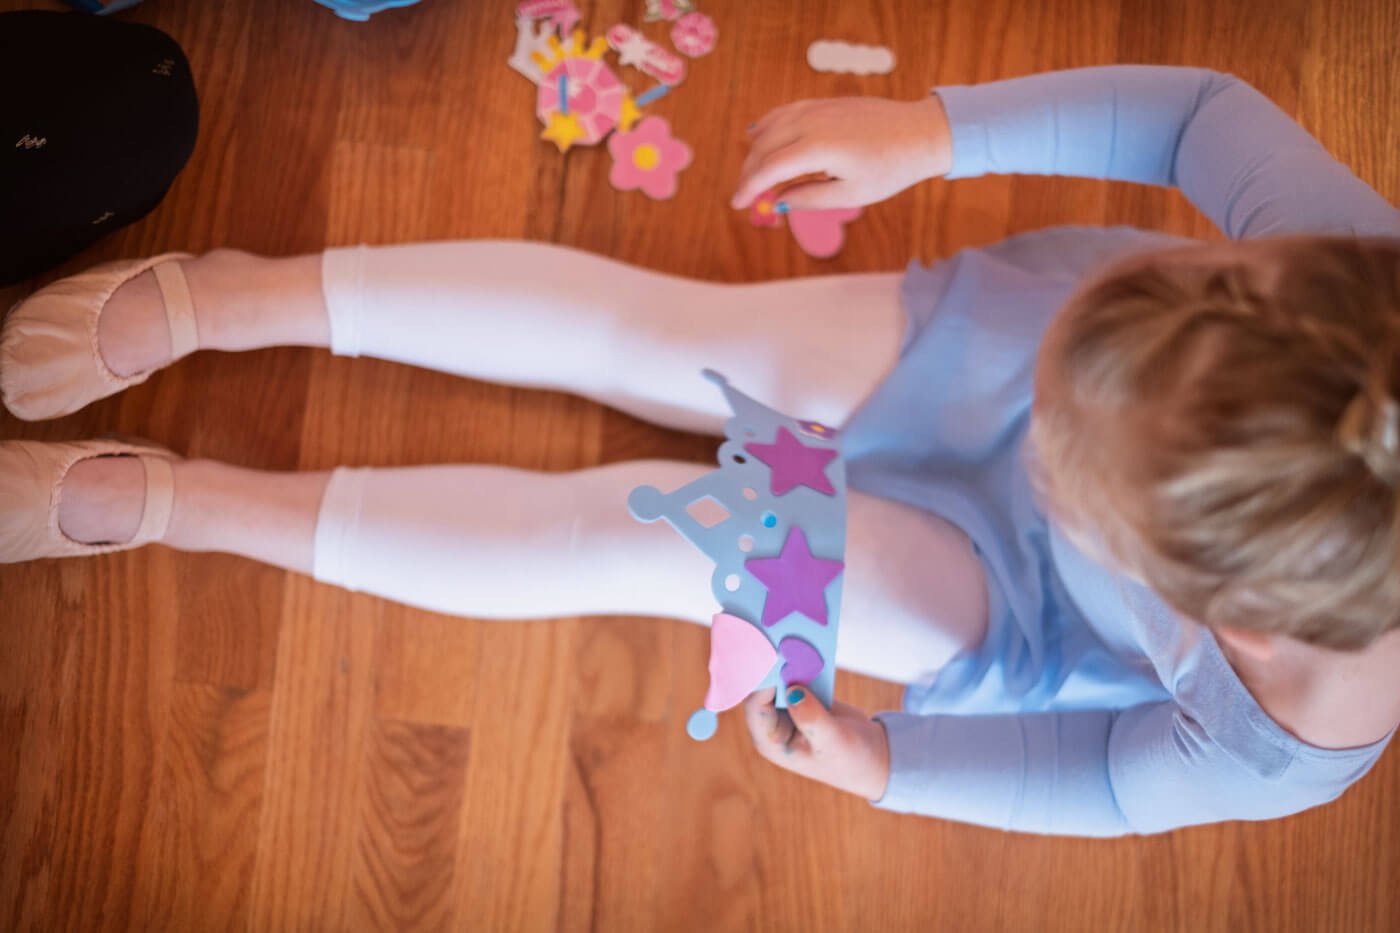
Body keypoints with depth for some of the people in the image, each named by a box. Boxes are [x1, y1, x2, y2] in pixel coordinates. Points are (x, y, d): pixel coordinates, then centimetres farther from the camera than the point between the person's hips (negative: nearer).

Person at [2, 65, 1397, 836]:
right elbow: (1201, 111, -22)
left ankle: (158, 500, 5)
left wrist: (881, 766, -10)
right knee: (631, 326, -10)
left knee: (635, 536, -11)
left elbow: (1114, 779, -15)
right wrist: (926, 131, -27)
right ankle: (220, 301, 10)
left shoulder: (1280, 753, -38)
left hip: (1009, 596, -2)